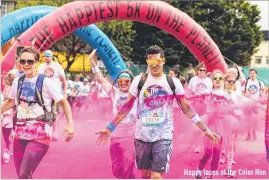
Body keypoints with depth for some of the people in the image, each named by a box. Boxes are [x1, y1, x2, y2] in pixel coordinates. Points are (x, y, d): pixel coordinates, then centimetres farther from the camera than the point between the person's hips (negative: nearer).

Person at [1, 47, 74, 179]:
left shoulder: (45, 81, -8)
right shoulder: (17, 81, 7)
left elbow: (64, 102, -3)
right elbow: (11, 101, 24)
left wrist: (70, 124, -13)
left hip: (39, 134, -5)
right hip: (20, 133, 5)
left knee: (24, 175, -17)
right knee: (20, 174, 9)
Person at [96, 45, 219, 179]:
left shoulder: (173, 82, -2)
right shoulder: (139, 80, -2)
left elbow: (186, 108, 2)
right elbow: (127, 106, 2)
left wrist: (205, 129, -2)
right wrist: (110, 128, -2)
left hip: (163, 136, -2)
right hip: (142, 136, 2)